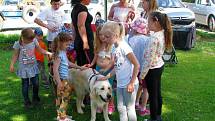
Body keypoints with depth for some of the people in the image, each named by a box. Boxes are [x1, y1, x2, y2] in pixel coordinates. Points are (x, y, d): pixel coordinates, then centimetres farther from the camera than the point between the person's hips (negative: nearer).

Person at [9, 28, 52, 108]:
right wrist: (12, 64, -13)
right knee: (25, 85, 8)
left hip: (33, 66, 3)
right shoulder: (18, 44, -15)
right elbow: (15, 55, -5)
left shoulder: (34, 41, -8)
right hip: (24, 68, -3)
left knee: (36, 84, 9)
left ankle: (35, 98, 32)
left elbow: (40, 50, 4)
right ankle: (26, 101, 23)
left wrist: (49, 53, -6)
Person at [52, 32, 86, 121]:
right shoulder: (59, 54, -20)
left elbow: (68, 63, 24)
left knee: (59, 97, 17)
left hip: (64, 78, 9)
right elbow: (55, 70, -24)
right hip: (61, 79, -9)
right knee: (65, 97, -2)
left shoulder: (63, 52, 8)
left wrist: (79, 67, 26)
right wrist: (59, 82, -27)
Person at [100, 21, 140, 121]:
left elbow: (136, 65, -18)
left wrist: (131, 83, -18)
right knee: (120, 108, 16)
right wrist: (107, 76, 6)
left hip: (129, 84, -8)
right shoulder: (115, 48, 6)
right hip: (120, 84, 8)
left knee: (130, 108, 4)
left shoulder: (124, 46, -17)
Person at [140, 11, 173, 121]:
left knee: (152, 95, 6)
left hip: (152, 69, -9)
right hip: (159, 66, 9)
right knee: (157, 93, 20)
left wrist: (142, 75, -16)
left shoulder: (154, 38, -26)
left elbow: (149, 59, -24)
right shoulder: (162, 34, 1)